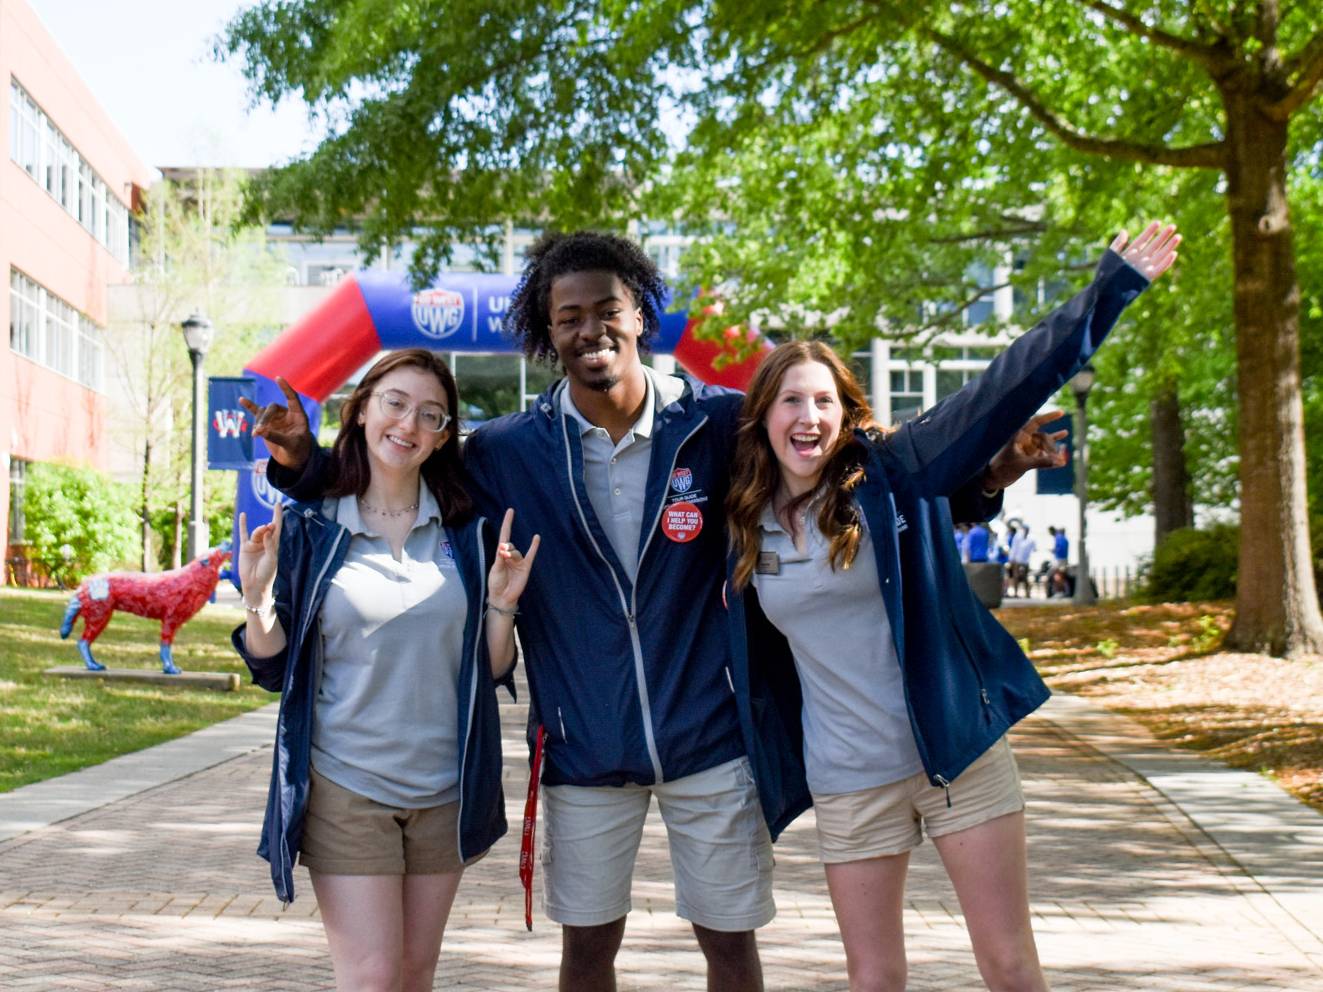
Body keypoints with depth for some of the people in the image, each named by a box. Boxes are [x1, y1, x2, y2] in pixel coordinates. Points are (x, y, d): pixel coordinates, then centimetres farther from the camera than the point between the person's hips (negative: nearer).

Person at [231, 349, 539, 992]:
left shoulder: (466, 531, 2)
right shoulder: (310, 526, -3)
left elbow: (490, 671, 4)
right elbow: (274, 670, 0)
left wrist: (501, 602, -12)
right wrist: (256, 597, -17)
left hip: (445, 787, 3)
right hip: (344, 787, -2)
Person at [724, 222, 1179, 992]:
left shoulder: (892, 473, -7)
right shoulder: (745, 523, 2)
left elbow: (1007, 388, -13)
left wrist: (1112, 286, -16)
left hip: (959, 751, -2)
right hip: (849, 783, 2)